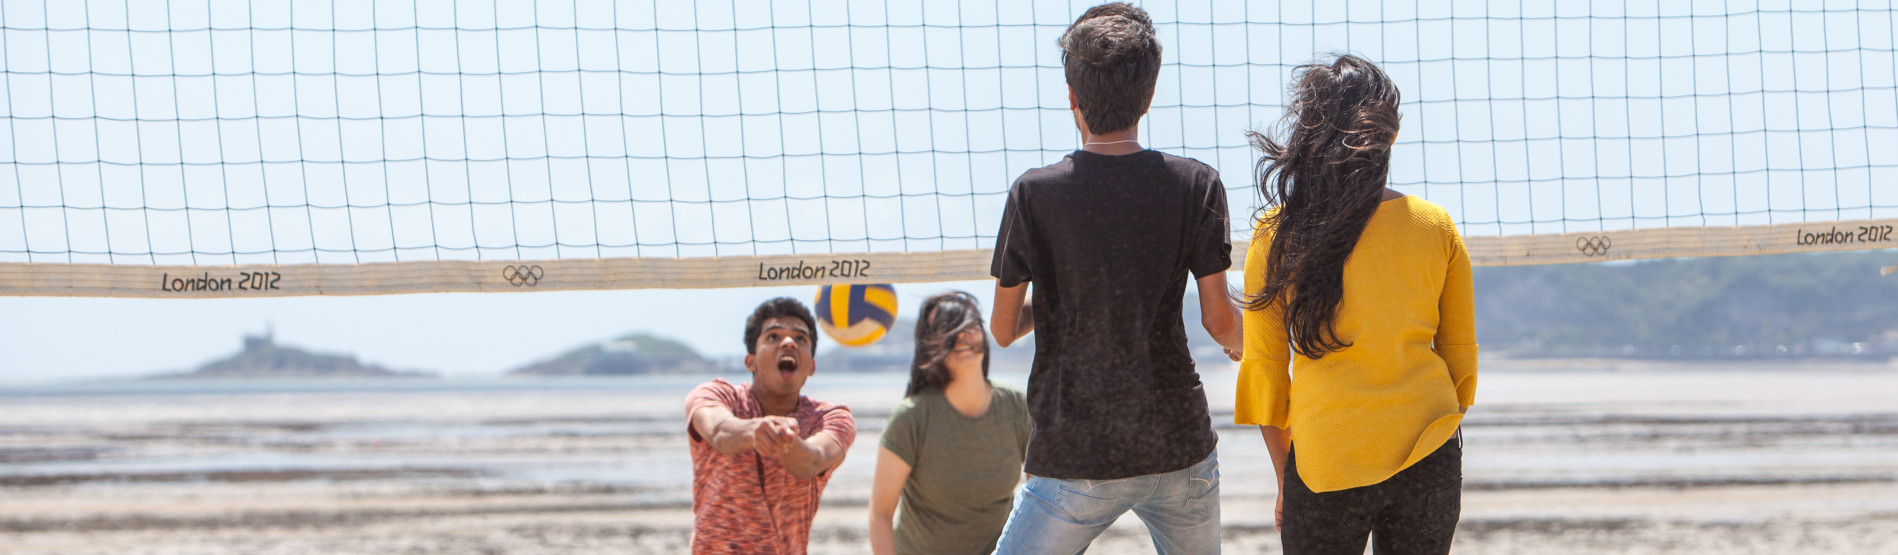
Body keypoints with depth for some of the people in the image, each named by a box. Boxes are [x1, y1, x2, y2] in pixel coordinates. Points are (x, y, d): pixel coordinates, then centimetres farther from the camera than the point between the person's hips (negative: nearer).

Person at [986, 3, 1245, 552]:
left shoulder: (1033, 195, -7)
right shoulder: (1196, 185, -3)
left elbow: (1003, 331, 1)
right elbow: (1220, 319, 0)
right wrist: (1243, 343, 24)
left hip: (1077, 460, -2)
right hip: (1179, 446, 2)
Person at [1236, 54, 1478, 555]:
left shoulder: (1277, 234, -3)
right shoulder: (1436, 227, 2)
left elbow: (1263, 367, 1)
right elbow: (1461, 360, 10)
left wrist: (1284, 480, 11)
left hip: (1325, 464, -2)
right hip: (1426, 457, 2)